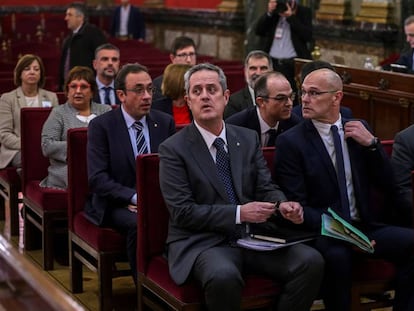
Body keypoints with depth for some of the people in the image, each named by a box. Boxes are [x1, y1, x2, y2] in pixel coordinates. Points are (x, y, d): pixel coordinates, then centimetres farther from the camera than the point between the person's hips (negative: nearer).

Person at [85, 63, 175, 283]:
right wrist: (135, 197, -21)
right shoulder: (101, 126, -2)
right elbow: (97, 178, -10)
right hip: (118, 203, -3)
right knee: (139, 224, -35)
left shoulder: (165, 122, 9)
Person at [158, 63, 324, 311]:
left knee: (311, 262, -19)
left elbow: (266, 188, 11)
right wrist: (239, 213, -18)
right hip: (203, 242, -5)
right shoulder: (173, 149, -3)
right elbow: (182, 212, -10)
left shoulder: (249, 139, 12)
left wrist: (284, 205, -14)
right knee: (224, 276, -38)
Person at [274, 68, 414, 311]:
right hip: (323, 232, -4)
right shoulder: (291, 142, -2)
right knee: (337, 255, -36)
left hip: (366, 226, 4)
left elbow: (387, 186, 10)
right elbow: (296, 205, -7)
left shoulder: (359, 129, 10)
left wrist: (371, 143, -6)